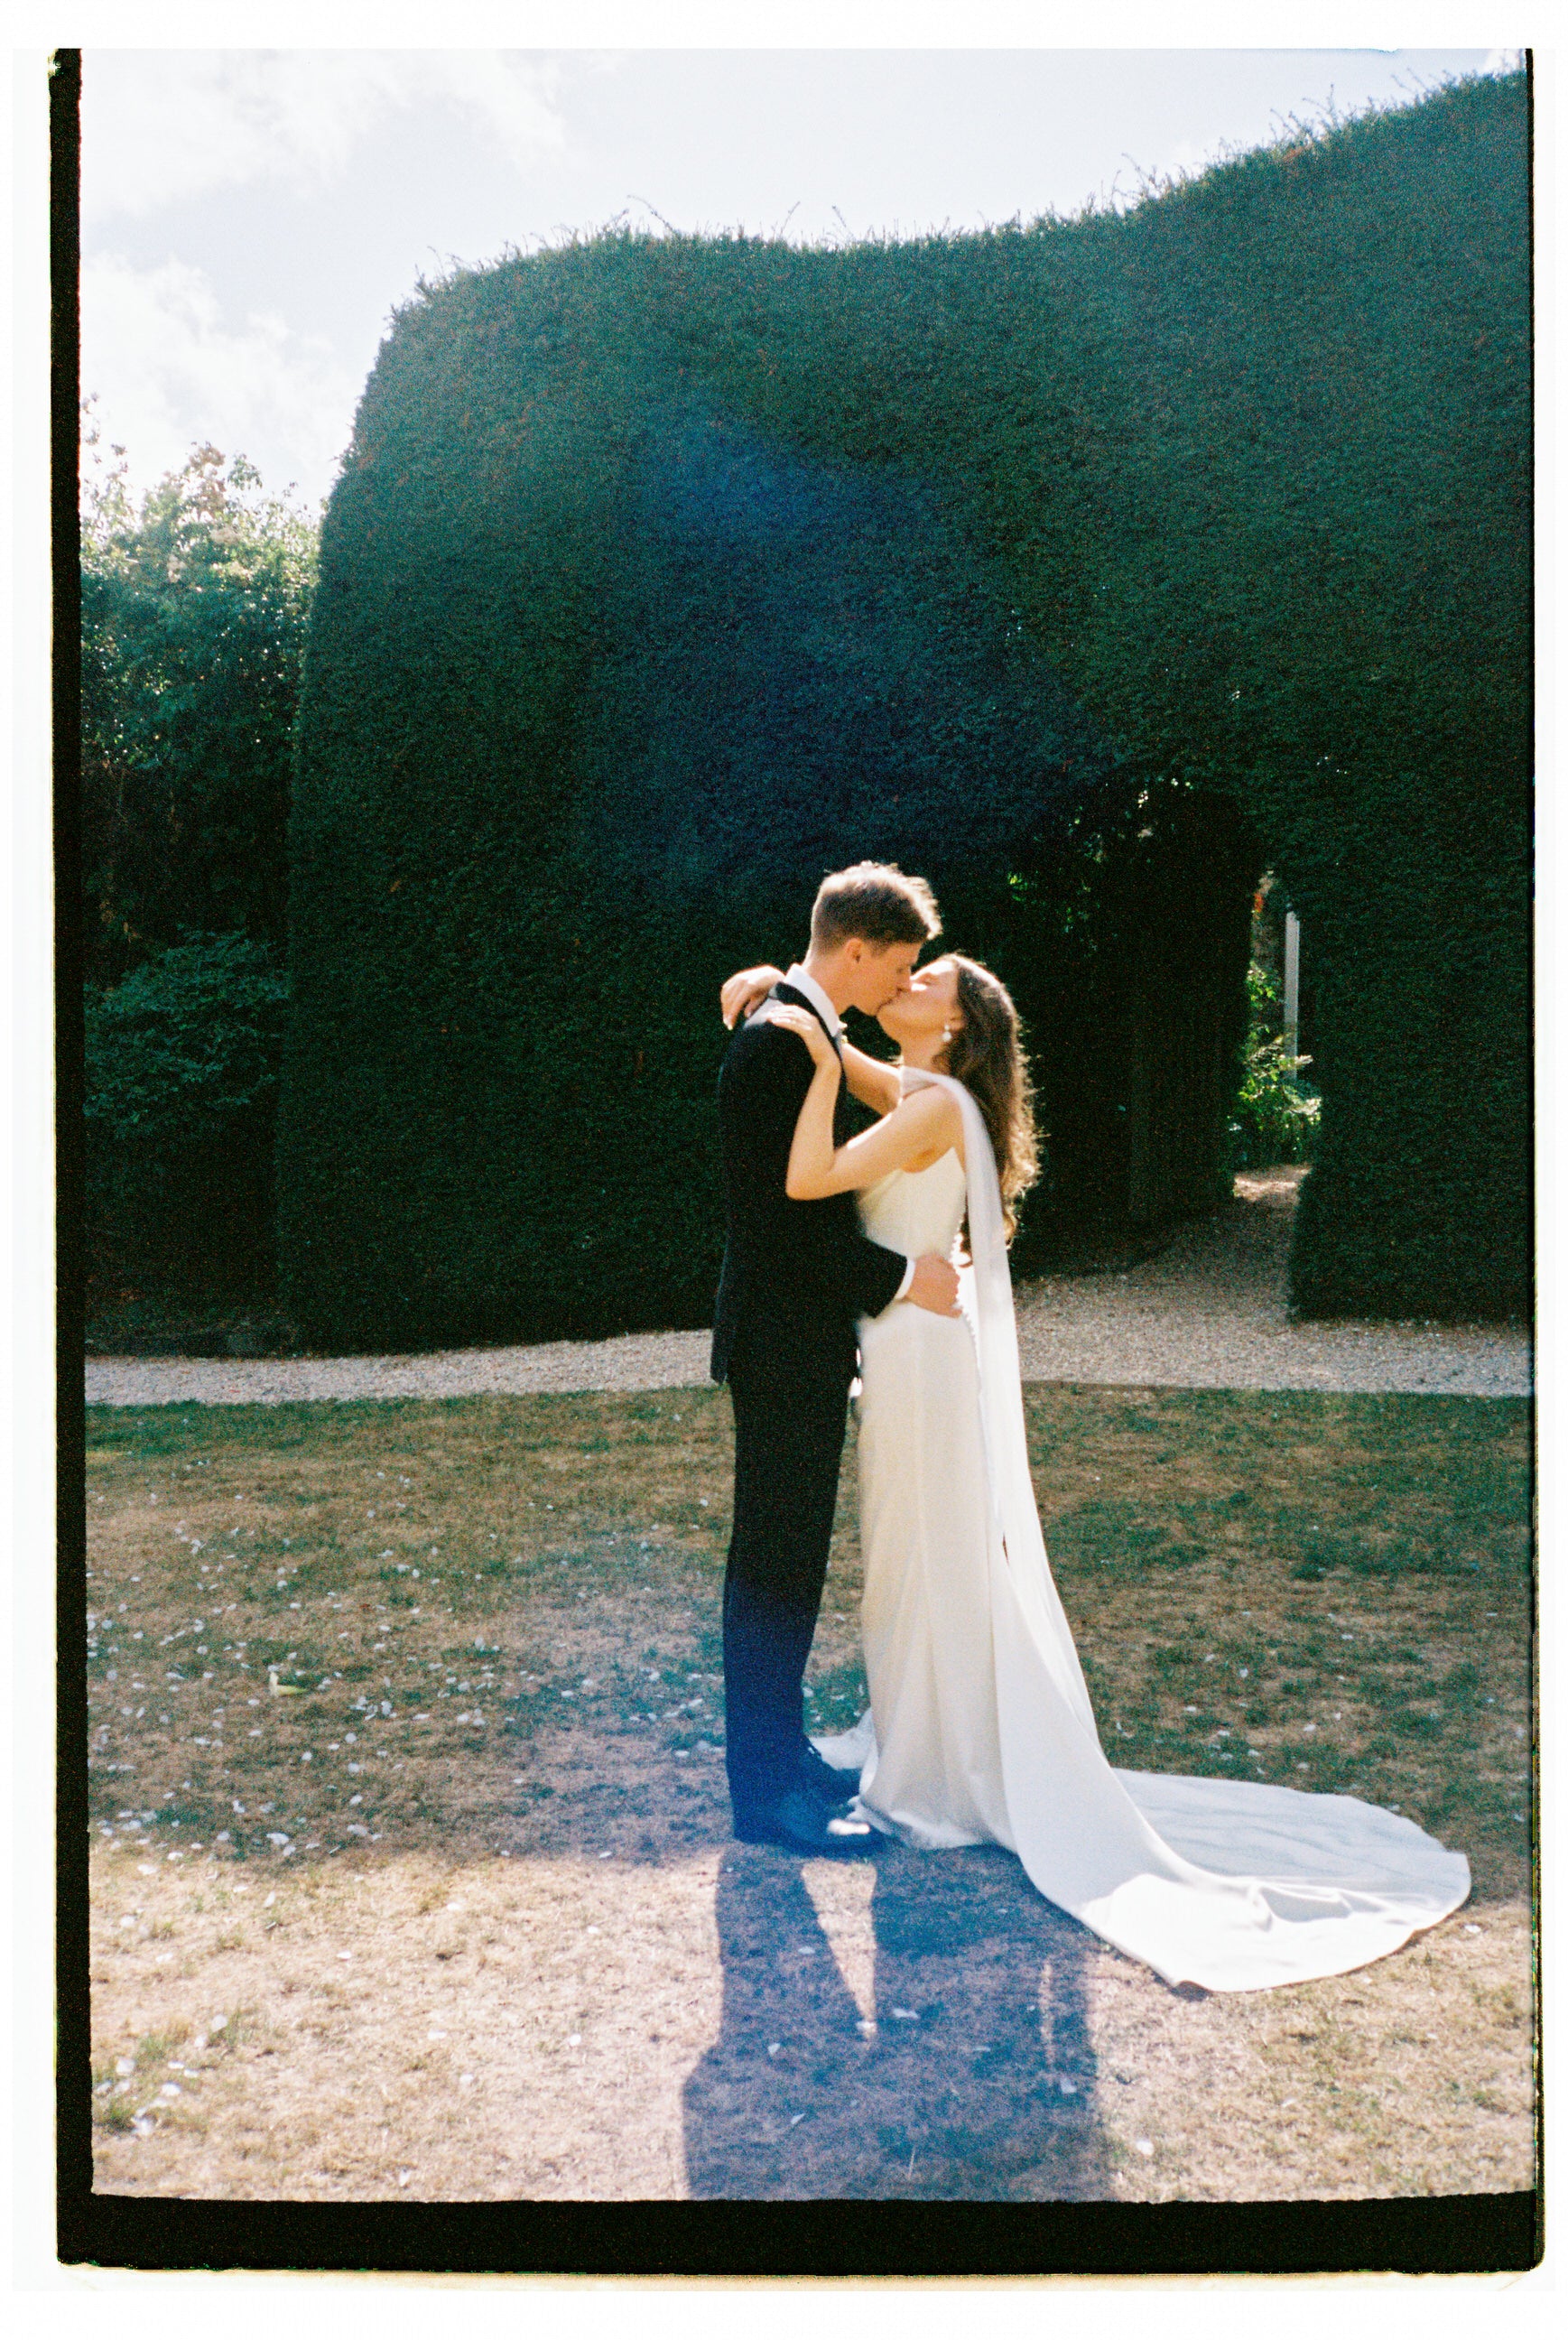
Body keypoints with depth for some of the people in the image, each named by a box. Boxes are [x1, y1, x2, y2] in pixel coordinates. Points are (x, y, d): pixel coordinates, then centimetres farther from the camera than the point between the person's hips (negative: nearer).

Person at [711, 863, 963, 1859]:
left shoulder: (808, 1035, 13)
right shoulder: (777, 1045, -19)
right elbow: (785, 1211, -24)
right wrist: (902, 1278, -19)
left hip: (804, 1342, 10)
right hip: (784, 1342, -10)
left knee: (791, 1561, 17)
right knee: (775, 1564, -1)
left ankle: (780, 1750, 30)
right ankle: (766, 1792, 10)